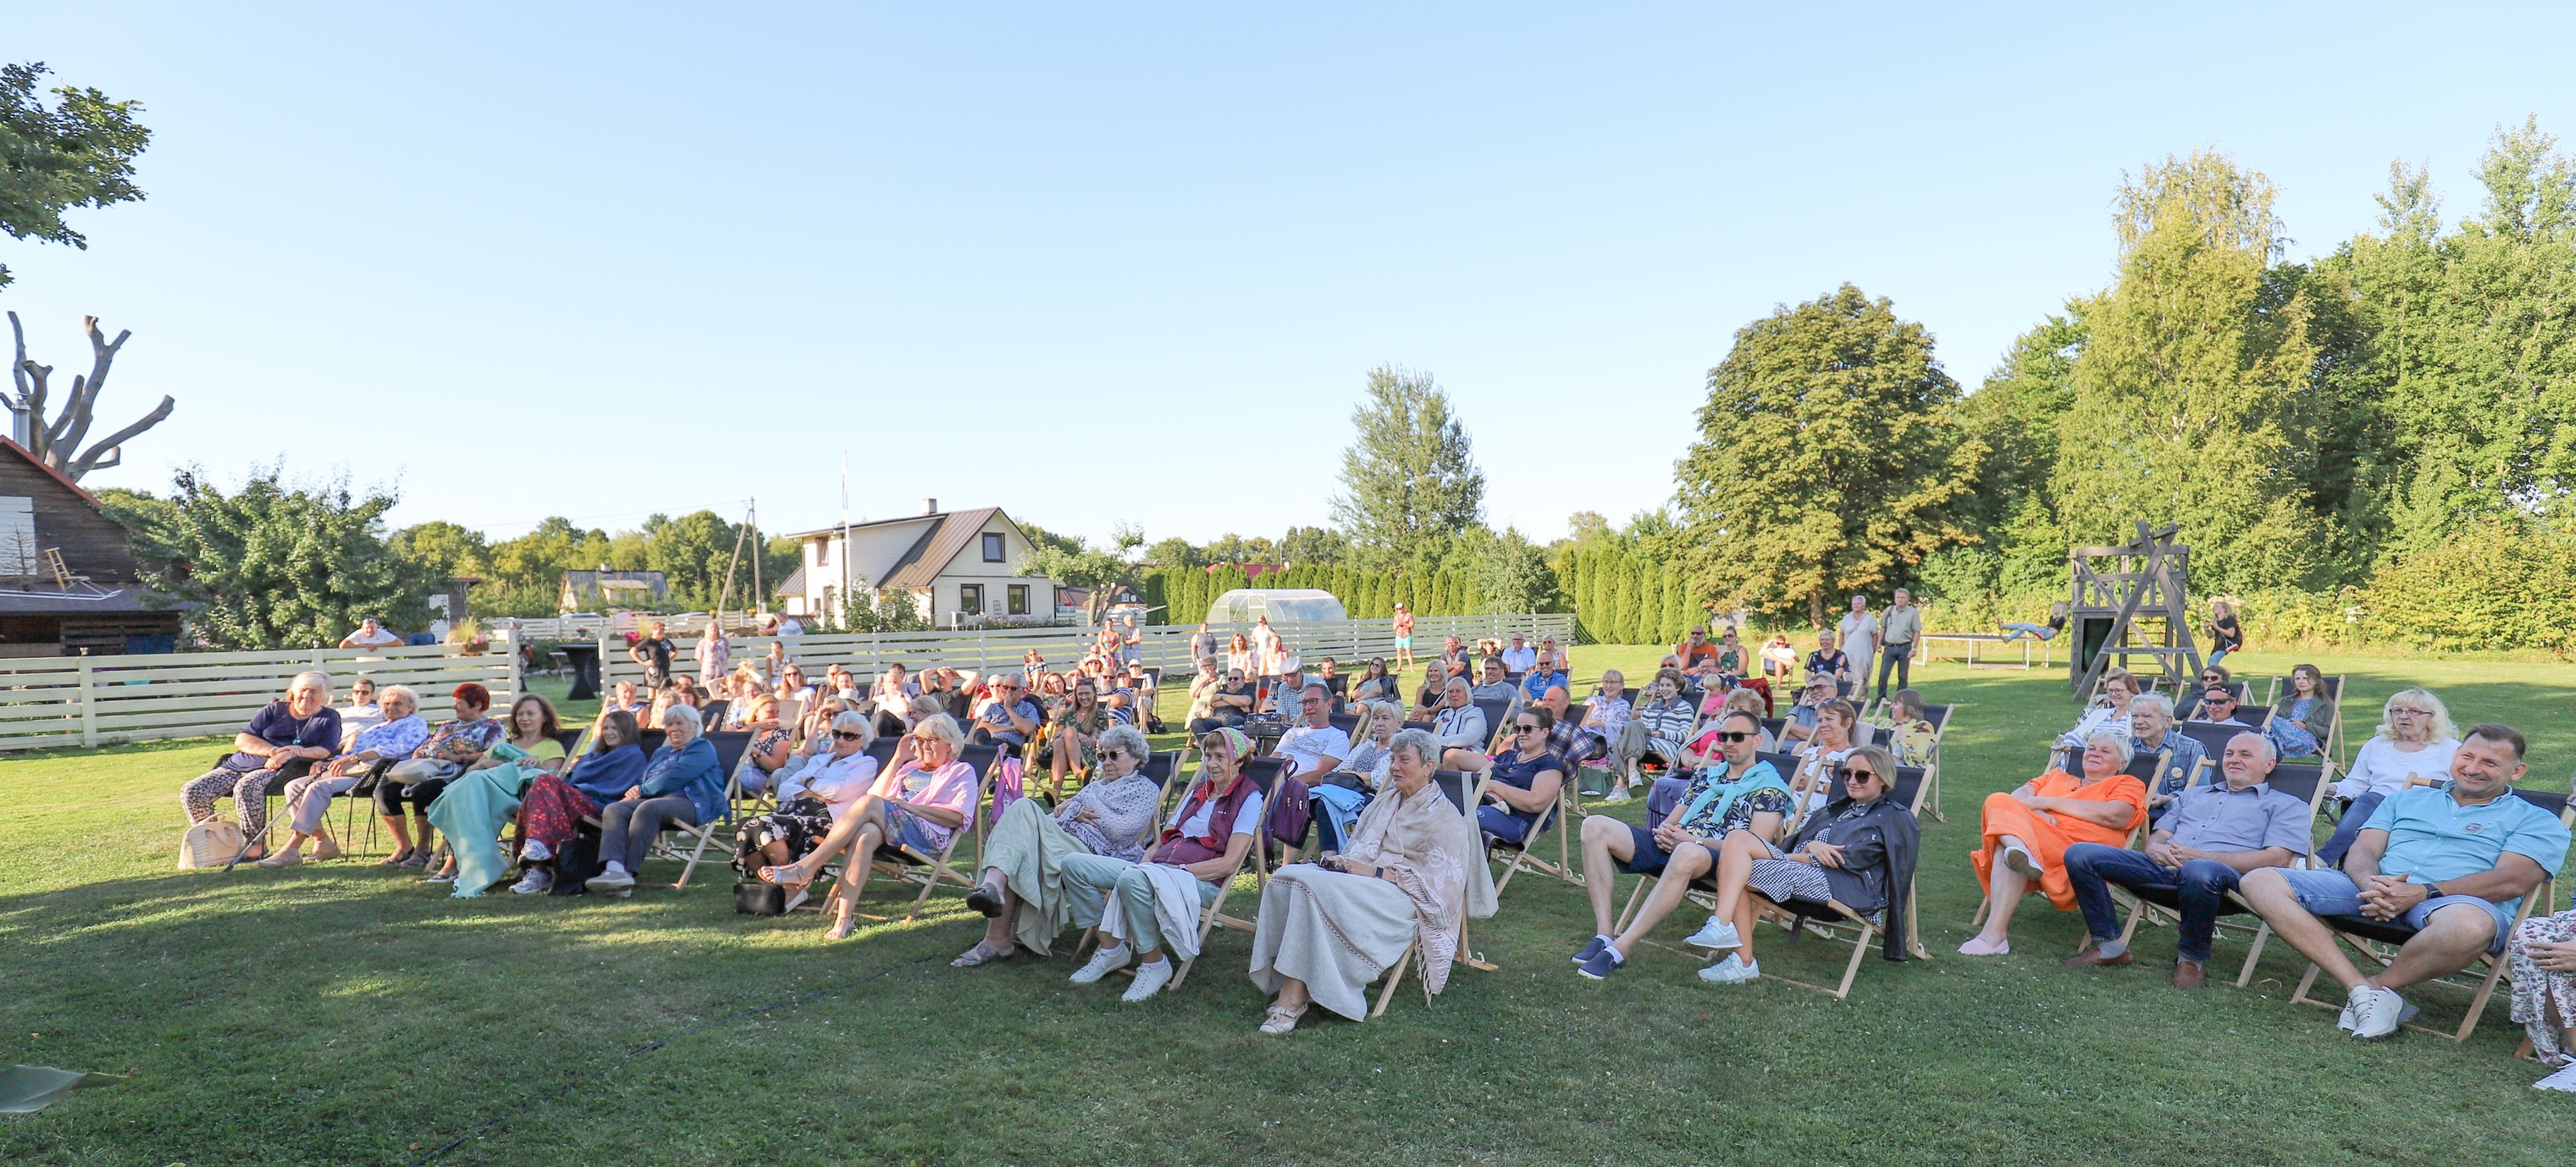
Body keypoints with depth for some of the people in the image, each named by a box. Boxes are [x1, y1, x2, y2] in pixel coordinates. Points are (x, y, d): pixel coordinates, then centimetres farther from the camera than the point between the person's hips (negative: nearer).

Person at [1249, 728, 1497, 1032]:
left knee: (1316, 887, -32)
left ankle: (1292, 998, -29)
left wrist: (1373, 872, -16)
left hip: (1400, 897, -7)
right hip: (1360, 878, 8)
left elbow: (1433, 879, -10)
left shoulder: (1445, 817, -1)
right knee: (1286, 876, -20)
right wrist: (1342, 860, 2)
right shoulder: (1384, 803, 22)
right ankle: (1288, 984, -25)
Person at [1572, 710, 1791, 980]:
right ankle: (1603, 936, -23)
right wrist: (1663, 832, -1)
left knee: (1687, 854, -44)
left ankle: (1618, 951, -42)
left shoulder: (1769, 787, 8)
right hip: (1671, 847, 7)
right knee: (1595, 826, -15)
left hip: (1719, 858, -7)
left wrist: (1692, 840, -13)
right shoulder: (1705, 775, 27)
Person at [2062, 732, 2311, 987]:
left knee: (2198, 872, -45)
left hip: (2230, 874, -5)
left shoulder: (2286, 806, 19)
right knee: (2080, 854, -18)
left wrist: (2204, 857, -11)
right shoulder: (2194, 794, 36)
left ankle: (2192, 958, -19)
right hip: (2164, 868, 5)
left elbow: (2277, 859, 1)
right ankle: (2109, 945, -9)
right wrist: (2156, 848, 0)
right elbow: (2158, 835, 29)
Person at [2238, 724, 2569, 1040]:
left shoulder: (2535, 821, 16)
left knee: (2470, 924, -44)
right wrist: (2371, 883, -12)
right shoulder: (2407, 800, 28)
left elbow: (2512, 881, -3)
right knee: (2262, 882, -21)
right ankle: (2364, 991, -28)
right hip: (2372, 888, 3)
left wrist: (2424, 892, -19)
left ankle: (2379, 985, -16)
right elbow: (2362, 850, 15)